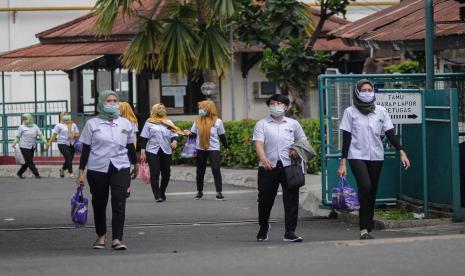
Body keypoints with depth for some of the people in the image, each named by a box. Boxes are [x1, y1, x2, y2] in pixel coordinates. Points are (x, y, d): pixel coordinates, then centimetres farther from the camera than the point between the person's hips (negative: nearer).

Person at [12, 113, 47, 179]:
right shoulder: (21, 127, -3)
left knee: (28, 162, 9)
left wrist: (45, 141, -8)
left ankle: (19, 173, 23)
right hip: (24, 147, -5)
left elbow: (40, 135, 4)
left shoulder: (35, 127, 7)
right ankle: (36, 174, -2)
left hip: (32, 147, 5)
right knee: (29, 162, -7)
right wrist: (14, 143, -16)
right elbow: (17, 136, -1)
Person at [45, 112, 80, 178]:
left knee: (70, 159, 6)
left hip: (71, 144, 5)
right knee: (68, 158, -16)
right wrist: (49, 143, -8)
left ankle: (62, 169, 34)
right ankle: (70, 172, -9)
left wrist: (73, 135, -12)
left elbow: (77, 135, 10)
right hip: (62, 144, -5)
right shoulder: (59, 125, 0)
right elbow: (54, 135, -1)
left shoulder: (73, 125, 11)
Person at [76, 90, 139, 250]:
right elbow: (86, 149, 2)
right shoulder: (92, 124, 2)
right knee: (99, 203, 8)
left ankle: (117, 239, -12)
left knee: (119, 203, -11)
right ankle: (101, 236, 26)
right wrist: (81, 172, -2)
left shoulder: (125, 124, 9)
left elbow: (130, 147, 18)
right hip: (97, 169, 0)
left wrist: (135, 165, 24)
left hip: (120, 168, 1)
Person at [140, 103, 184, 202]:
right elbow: (144, 138, 6)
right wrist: (142, 151, -2)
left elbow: (174, 134, 6)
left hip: (166, 151, 3)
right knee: (154, 173, -10)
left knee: (166, 173, 4)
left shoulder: (169, 123, 15)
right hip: (152, 151, -3)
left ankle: (162, 193, 22)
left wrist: (174, 140, -16)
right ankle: (157, 195, -6)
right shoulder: (149, 123, 8)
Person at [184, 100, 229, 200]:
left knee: (216, 170, -12)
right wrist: (189, 133, -16)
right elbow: (194, 134, 6)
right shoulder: (197, 121, 2)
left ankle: (219, 192, -8)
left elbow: (222, 136, 5)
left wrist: (226, 147, 12)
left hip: (213, 149, -3)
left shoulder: (217, 121, -3)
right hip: (200, 149, 3)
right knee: (200, 171, 10)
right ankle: (199, 191, 24)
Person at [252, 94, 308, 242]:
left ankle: (290, 232, -1)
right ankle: (263, 227, 32)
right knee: (265, 200, 8)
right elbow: (259, 143, -8)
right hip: (268, 168, -1)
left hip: (289, 167, 1)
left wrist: (297, 150, -2)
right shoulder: (262, 124, 5)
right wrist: (263, 159, -26)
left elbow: (303, 140, 21)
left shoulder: (293, 124, 12)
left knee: (291, 200, -5)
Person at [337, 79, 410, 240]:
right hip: (357, 156, -3)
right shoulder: (350, 112, 2)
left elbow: (390, 134, 6)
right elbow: (346, 139, 1)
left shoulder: (381, 111, 9)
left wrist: (401, 152, -7)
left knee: (372, 192, 4)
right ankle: (364, 229, -21)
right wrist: (343, 163, -4)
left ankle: (368, 225, 16)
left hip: (376, 156, 3)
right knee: (365, 187, -21)